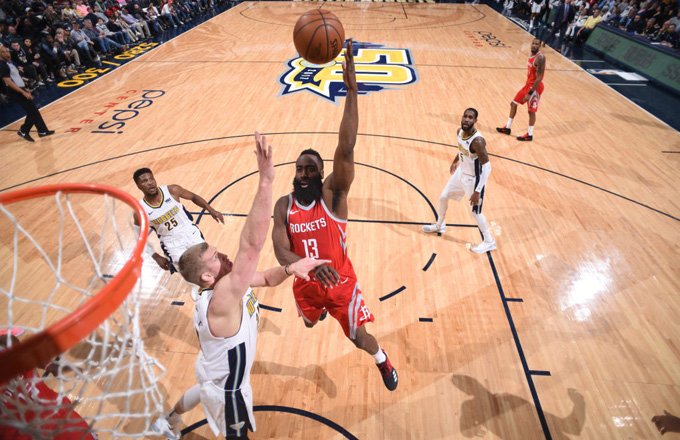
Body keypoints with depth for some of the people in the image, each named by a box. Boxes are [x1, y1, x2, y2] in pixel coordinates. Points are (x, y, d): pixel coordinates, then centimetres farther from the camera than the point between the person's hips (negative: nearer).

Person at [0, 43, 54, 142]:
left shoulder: (9, 62, 14)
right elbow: (8, 82, -22)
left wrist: (25, 90, 20)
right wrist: (23, 92, -25)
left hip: (20, 90, 9)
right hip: (16, 93, -9)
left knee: (34, 110, 9)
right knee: (32, 111, -8)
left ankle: (43, 131, 14)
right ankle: (23, 131, 4)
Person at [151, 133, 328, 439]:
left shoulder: (227, 284, -18)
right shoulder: (222, 299, -43)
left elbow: (266, 278, -5)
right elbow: (252, 245, -57)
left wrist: (291, 267, -27)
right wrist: (265, 181, -62)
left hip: (217, 372, 9)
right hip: (227, 386, -8)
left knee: (202, 391, 38)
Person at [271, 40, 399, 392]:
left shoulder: (333, 193, -23)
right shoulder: (283, 205, -13)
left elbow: (346, 150, -38)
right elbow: (281, 251, -23)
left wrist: (351, 89, -46)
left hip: (341, 281, -4)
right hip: (305, 283, 4)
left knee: (359, 338, 8)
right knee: (310, 322, 33)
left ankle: (382, 361, 46)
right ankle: (322, 310, 74)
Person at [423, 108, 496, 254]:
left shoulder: (477, 141, -32)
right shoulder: (460, 131, -8)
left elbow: (487, 168, -29)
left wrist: (477, 191, -29)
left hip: (474, 178, -8)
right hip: (461, 172, 8)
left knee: (475, 212, 1)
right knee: (443, 197, 17)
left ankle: (489, 242, 22)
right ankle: (440, 226, 42)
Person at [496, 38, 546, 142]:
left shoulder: (540, 57, -23)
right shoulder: (532, 54, 6)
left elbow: (539, 78, -25)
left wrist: (530, 93, -27)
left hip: (535, 87, -9)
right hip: (528, 84, 9)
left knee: (531, 111, 1)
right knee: (513, 104, 15)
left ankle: (529, 135, 15)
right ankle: (507, 128, 27)